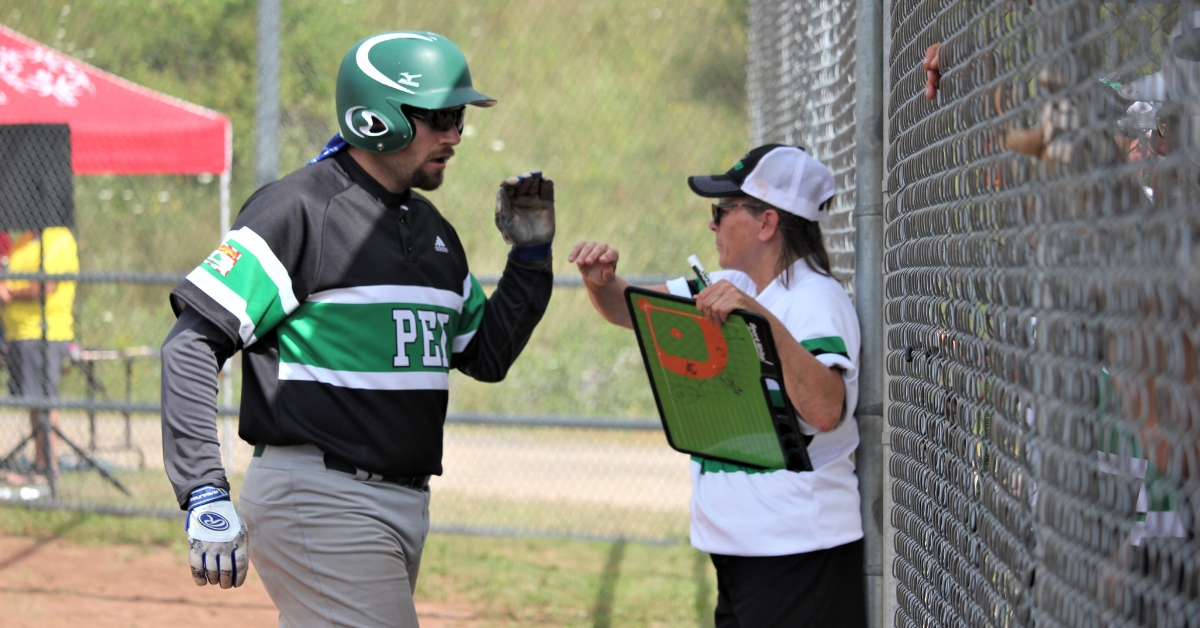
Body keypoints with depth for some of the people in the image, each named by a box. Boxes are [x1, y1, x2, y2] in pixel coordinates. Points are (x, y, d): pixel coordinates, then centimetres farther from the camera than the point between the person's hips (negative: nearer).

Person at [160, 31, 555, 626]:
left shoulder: (433, 229, 16)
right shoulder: (299, 209, -10)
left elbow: (487, 358, 25)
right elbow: (192, 345, -15)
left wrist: (531, 254, 13)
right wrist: (205, 497, -22)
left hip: (404, 505, 9)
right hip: (317, 503, -8)